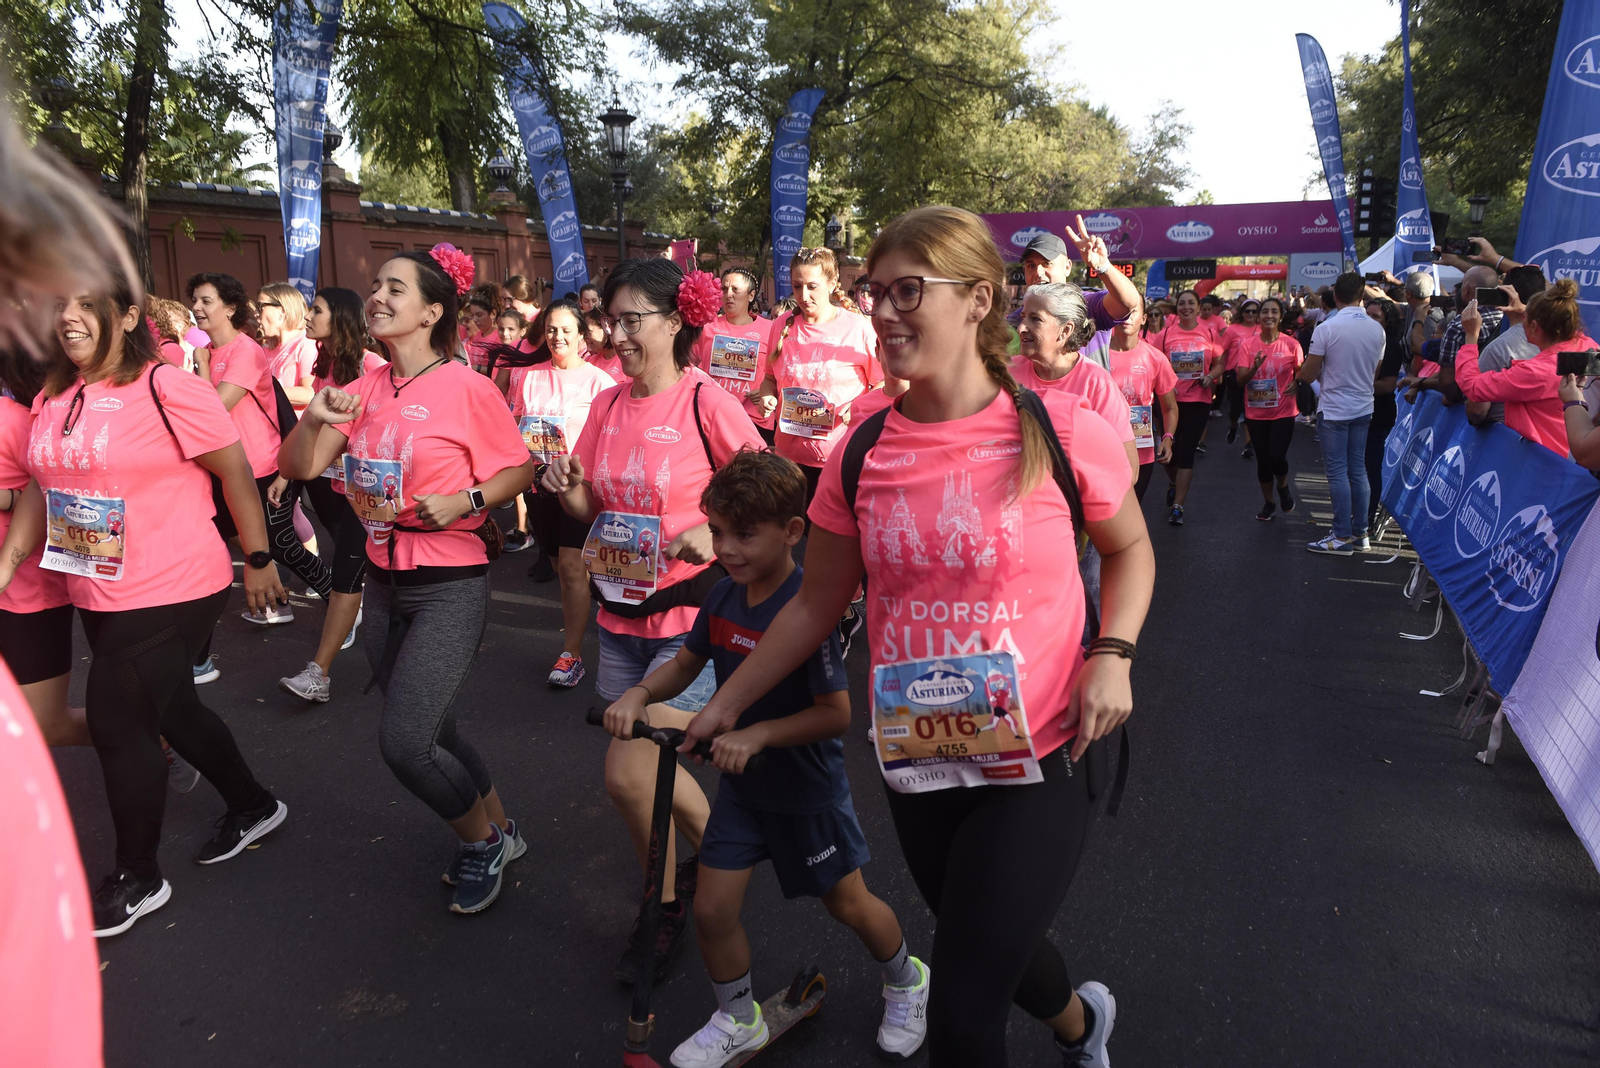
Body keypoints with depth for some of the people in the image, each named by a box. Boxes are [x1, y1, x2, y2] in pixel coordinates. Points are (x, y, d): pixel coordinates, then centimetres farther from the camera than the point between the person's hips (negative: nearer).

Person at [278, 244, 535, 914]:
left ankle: (481, 839, 17)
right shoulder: (366, 389, 5)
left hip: (450, 586, -7)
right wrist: (313, 419, -15)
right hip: (384, 582, 7)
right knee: (430, 733, 16)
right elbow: (298, 468, 4)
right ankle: (499, 832, 39)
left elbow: (519, 470, -6)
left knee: (402, 740, -12)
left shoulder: (466, 388, -12)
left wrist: (464, 501, -21)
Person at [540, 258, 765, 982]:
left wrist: (715, 530, -24)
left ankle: (663, 905, 19)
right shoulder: (608, 407, 6)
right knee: (648, 767, 14)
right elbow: (592, 510, 13)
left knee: (628, 772, -9)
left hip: (693, 616, -6)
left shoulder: (707, 404, -12)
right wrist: (566, 488, -7)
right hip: (621, 615, 6)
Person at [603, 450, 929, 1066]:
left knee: (849, 906, 14)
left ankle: (906, 983, 45)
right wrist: (637, 696, -12)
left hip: (807, 788, -5)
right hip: (741, 784, 6)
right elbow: (685, 664, 6)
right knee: (711, 910, 7)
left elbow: (836, 713, -25)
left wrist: (756, 735, -31)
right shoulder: (724, 596, -6)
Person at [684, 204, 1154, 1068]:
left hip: (1037, 763, -4)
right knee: (987, 951, 26)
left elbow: (1129, 550, 4)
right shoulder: (862, 453, -4)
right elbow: (818, 602, 6)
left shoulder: (1062, 431, -13)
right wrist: (729, 702, 9)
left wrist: (1111, 653, -12)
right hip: (915, 765, 4)